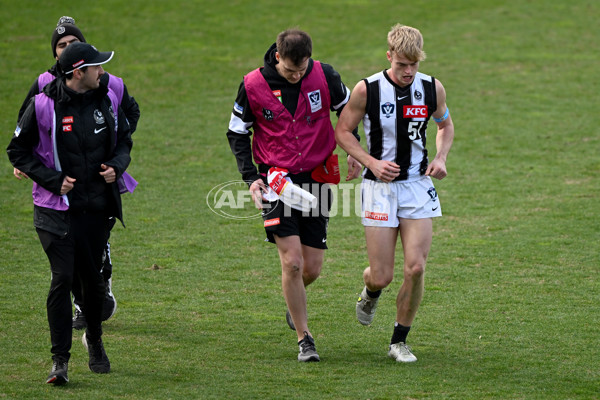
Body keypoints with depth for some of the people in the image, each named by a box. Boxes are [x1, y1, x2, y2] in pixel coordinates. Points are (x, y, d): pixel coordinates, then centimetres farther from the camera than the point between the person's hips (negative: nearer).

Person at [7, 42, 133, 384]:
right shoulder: (44, 105, -11)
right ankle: (60, 359, -6)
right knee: (63, 278, -12)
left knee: (93, 278, 12)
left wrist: (116, 166, -4)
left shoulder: (107, 100, 3)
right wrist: (53, 180, -13)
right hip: (56, 209, -4)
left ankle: (94, 340, 37)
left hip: (97, 207, 4)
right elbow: (18, 151, -4)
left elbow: (124, 141, 17)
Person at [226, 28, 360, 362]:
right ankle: (304, 339, 1)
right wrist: (250, 176, -7)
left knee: (312, 267, 3)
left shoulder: (324, 75, -7)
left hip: (317, 177, 2)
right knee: (292, 261, -12)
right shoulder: (254, 85, -10)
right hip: (277, 180, -2)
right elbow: (237, 133, 3)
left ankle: (294, 300, 39)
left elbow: (348, 108, 13)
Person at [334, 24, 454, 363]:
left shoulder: (432, 88, -2)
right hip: (380, 186, -2)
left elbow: (445, 124, 17)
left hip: (418, 184, 2)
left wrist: (441, 157, -1)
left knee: (416, 267, -11)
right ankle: (371, 293, 35)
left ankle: (399, 341, 7)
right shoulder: (367, 89, -11)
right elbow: (343, 131, 0)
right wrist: (371, 163, -13)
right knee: (382, 276, -5)